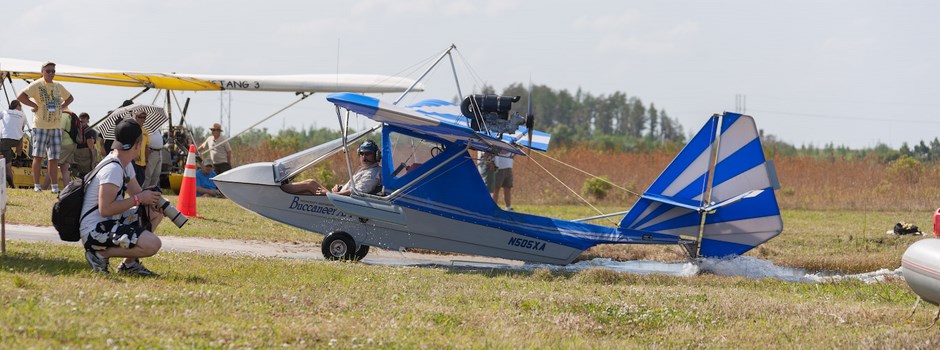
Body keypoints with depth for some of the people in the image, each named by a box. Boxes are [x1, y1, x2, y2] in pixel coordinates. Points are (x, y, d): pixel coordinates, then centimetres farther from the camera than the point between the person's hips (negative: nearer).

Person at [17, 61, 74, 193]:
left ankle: (55, 186, 8)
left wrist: (61, 107, 11)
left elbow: (70, 98, 28)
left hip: (56, 126, 5)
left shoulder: (58, 87, 12)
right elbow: (20, 97, -15)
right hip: (41, 126, -5)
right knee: (38, 156, -3)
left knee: (54, 158, 5)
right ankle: (36, 185, 2)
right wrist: (35, 105, -13)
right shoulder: (37, 85, -6)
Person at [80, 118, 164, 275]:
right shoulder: (113, 169, -21)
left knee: (156, 212, 17)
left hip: (111, 223, 11)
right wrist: (138, 199, -19)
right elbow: (105, 209, -26)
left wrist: (150, 198, -4)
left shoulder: (125, 165, 11)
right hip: (95, 231, -11)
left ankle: (129, 262, 10)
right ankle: (101, 254, -8)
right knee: (152, 244, -26)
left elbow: (137, 192, 20)